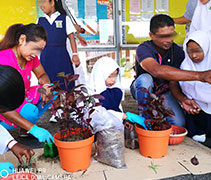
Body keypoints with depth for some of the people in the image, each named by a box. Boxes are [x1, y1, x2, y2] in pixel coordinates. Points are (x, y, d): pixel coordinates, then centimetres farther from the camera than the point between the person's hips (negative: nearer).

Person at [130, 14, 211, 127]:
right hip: (143, 91, -3)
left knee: (179, 123, -20)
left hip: (165, 92, 3)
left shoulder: (178, 52, -15)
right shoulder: (143, 49, -28)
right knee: (145, 78, -37)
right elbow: (157, 71, -49)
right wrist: (198, 76, -56)